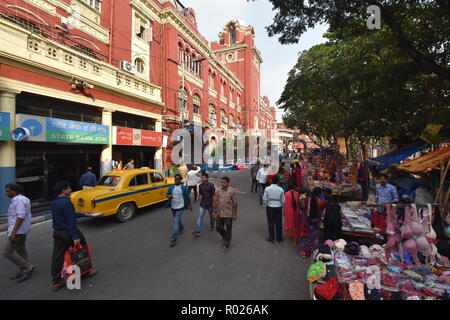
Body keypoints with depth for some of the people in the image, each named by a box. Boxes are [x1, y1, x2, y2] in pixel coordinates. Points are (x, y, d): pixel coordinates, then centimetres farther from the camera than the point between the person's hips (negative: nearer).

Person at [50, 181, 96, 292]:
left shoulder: (53, 203, 8)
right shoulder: (66, 202, -22)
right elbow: (71, 220, -24)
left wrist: (83, 214, 24)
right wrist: (75, 237, -22)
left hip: (57, 232, 8)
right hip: (68, 232, -8)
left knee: (57, 256, 11)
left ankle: (57, 281, 19)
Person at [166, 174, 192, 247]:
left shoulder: (184, 188, -9)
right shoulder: (171, 187, 1)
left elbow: (188, 197, -1)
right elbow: (167, 194, 10)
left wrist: (190, 205, 6)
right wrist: (168, 196, -14)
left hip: (180, 207, -5)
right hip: (173, 207, 5)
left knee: (176, 222, -11)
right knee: (178, 220, 24)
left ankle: (174, 239, -6)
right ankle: (181, 229, 53)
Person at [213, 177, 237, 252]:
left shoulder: (231, 191, -13)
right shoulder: (218, 190, -2)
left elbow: (235, 203, -8)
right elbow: (215, 201, 7)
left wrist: (235, 214, -6)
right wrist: (214, 211, 8)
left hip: (228, 214, -4)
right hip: (219, 213, 4)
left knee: (228, 230, 8)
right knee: (218, 227, 13)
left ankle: (226, 245, 26)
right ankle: (225, 236, 44)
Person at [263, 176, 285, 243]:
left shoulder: (267, 189, -11)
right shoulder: (280, 189, -9)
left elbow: (264, 199, -9)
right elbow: (283, 200, -4)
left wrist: (266, 205, 6)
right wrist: (281, 206, 13)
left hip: (270, 207, 0)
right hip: (278, 207, 1)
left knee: (270, 222, 11)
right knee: (278, 223, 11)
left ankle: (271, 237, 19)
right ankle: (279, 238, 22)